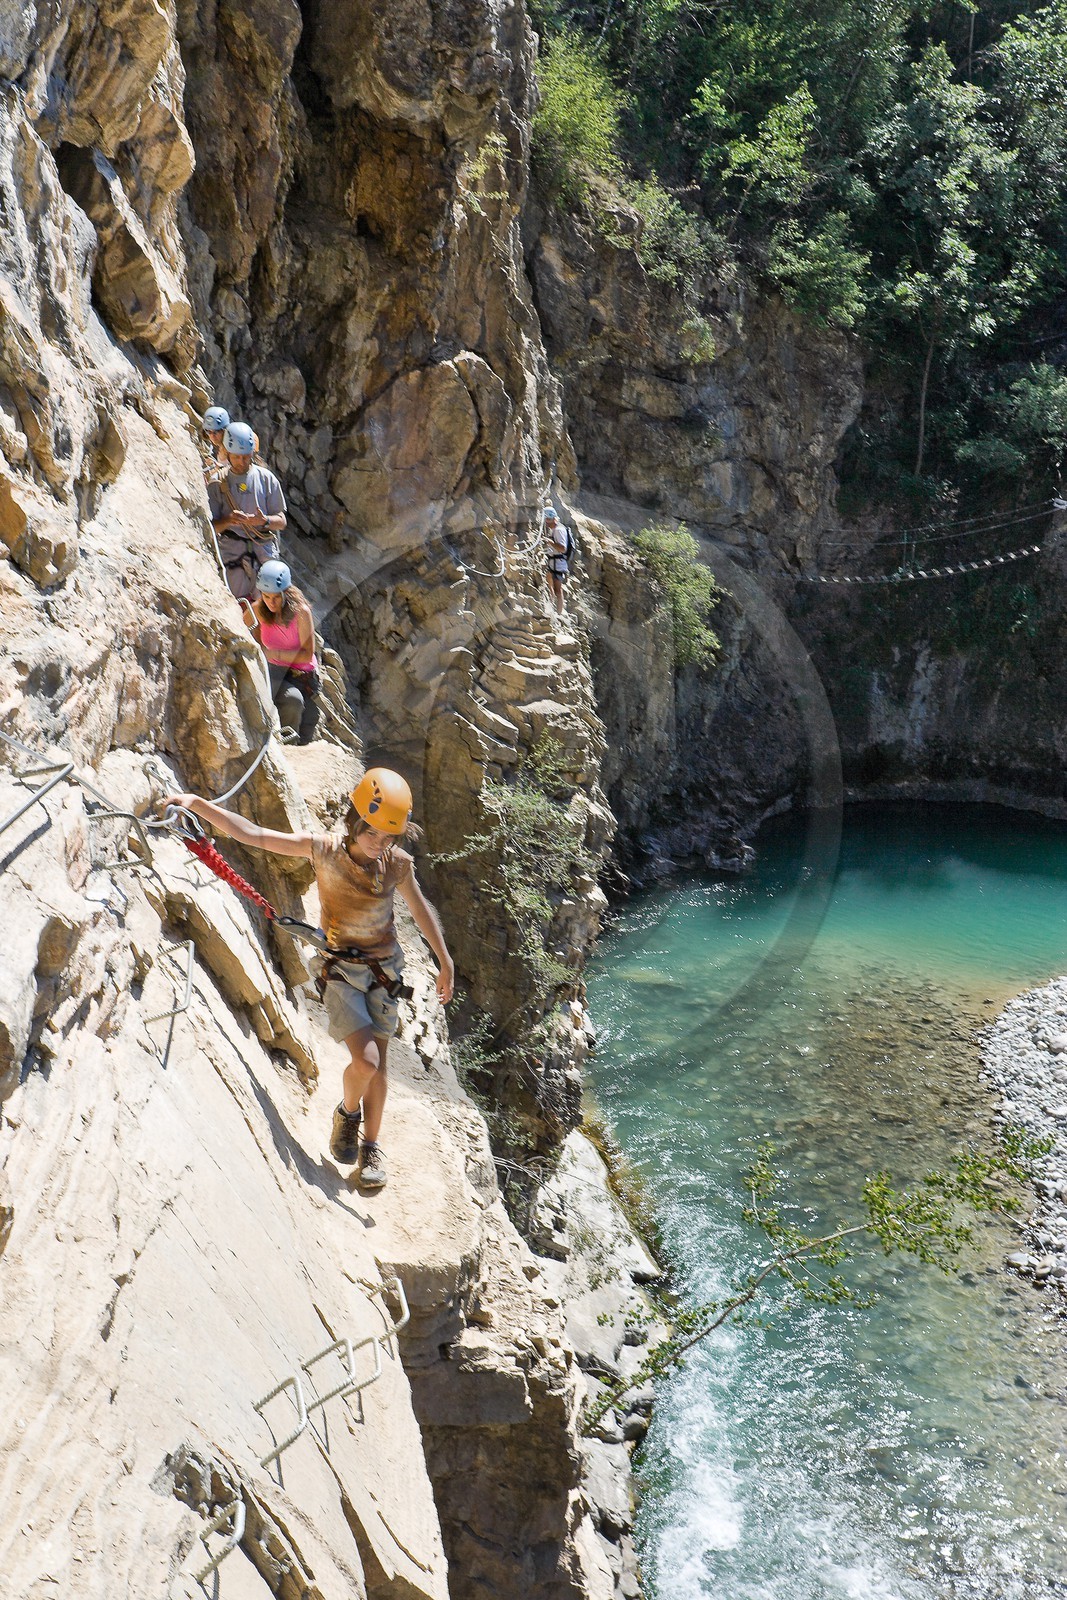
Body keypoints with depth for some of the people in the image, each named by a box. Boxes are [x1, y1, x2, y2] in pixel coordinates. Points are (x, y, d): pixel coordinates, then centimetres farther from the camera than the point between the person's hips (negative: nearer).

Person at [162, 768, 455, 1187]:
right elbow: (251, 834, -18)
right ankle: (347, 1114, 18)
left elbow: (421, 909, 10)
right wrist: (198, 804, -28)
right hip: (339, 971, -3)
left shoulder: (398, 862, -8)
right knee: (365, 1060, -15)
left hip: (383, 969, 3)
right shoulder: (324, 849, -16)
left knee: (377, 1064, 8)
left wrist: (445, 961, 17)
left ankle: (371, 1147, 28)